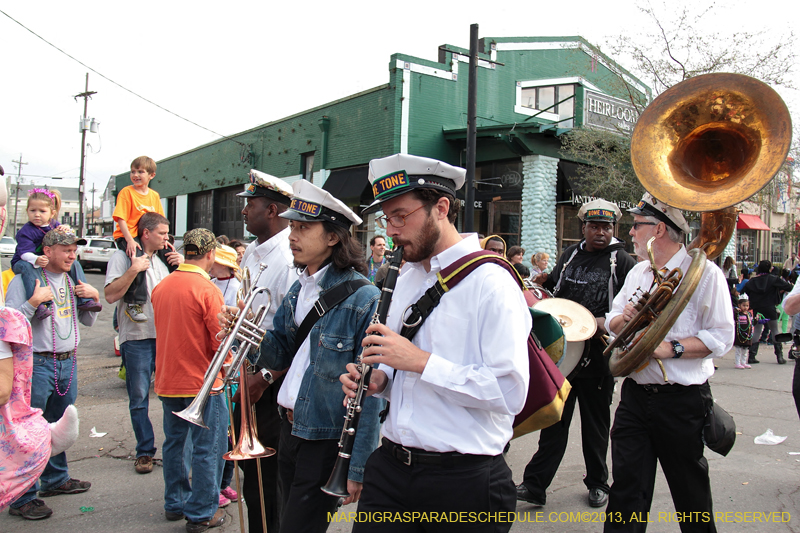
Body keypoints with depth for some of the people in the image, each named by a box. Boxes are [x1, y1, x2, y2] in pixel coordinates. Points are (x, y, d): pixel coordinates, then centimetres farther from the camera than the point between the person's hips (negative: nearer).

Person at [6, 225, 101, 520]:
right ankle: (22, 497, 4)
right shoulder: (25, 279, -8)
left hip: (68, 363, 7)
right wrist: (34, 301, -25)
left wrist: (94, 297, 3)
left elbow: (87, 321, 19)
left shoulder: (73, 281, 12)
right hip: (37, 363, -7)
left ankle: (55, 480, 32)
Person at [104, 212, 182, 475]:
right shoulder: (122, 257, -2)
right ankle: (144, 451, 14)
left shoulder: (164, 258, 15)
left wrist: (180, 266, 4)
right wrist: (134, 270, -20)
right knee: (139, 398, 3)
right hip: (137, 337, -4)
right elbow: (110, 295, -14)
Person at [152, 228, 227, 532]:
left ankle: (175, 504, 32)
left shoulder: (160, 287, 3)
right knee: (207, 449, 4)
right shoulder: (207, 290, -18)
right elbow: (221, 341, -17)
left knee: (174, 443, 19)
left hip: (167, 380, 7)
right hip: (201, 381, -7)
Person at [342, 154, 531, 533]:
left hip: (463, 480, -6)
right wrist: (378, 379, 2)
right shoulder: (407, 277, 11)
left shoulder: (491, 284, -15)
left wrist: (419, 361, -23)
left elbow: (510, 392, -22)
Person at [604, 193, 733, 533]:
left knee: (690, 491, 13)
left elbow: (721, 337, -14)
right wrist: (623, 319, -8)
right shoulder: (638, 272, 13)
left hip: (681, 401, -5)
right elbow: (612, 322, 15)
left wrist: (671, 348, -24)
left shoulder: (703, 272, -9)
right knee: (626, 486, 5)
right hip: (635, 394, 5)